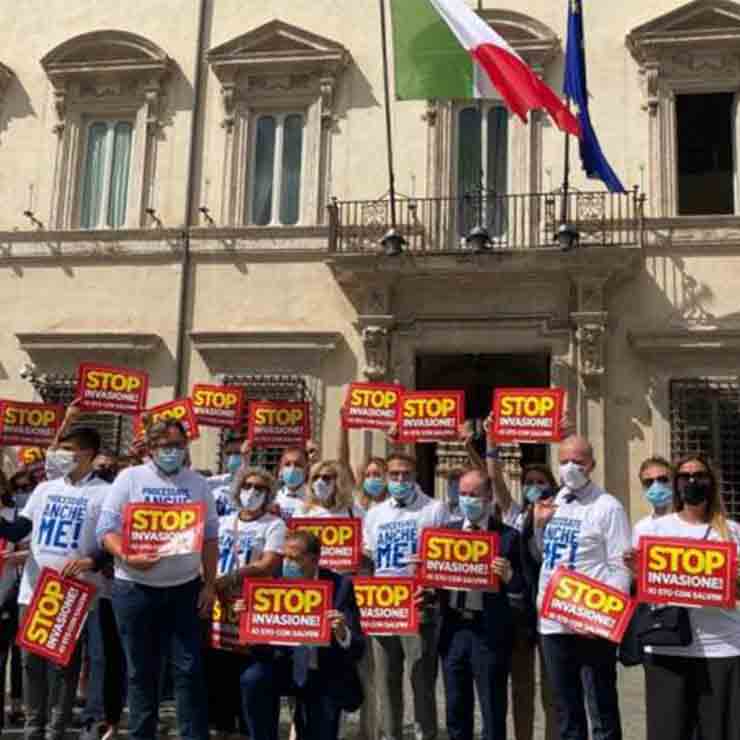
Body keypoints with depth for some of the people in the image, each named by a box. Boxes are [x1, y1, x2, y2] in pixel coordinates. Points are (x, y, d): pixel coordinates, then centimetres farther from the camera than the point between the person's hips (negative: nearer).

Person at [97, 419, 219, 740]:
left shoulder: (197, 483, 6)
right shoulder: (129, 478, -1)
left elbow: (210, 537, 9)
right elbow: (107, 529, -5)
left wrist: (209, 584, 3)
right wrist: (126, 557, -23)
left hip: (185, 587, 1)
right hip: (135, 587, -1)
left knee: (189, 668, 1)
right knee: (141, 670, 9)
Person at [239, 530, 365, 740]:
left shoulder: (340, 586, -11)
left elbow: (357, 649, -15)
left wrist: (343, 633, -36)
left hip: (325, 677, -1)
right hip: (285, 667, 1)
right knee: (253, 678, -26)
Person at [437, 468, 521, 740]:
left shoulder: (508, 536, -3)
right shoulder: (447, 531, 11)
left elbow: (521, 586, -6)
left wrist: (507, 574, -26)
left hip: (489, 632, -4)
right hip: (452, 628, 4)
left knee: (492, 712, 4)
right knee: (456, 711, 14)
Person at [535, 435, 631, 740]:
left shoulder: (608, 507, -6)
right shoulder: (549, 507, 13)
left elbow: (621, 568, -10)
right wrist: (539, 524, 5)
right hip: (552, 622, 6)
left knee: (602, 710, 4)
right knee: (566, 712, 17)